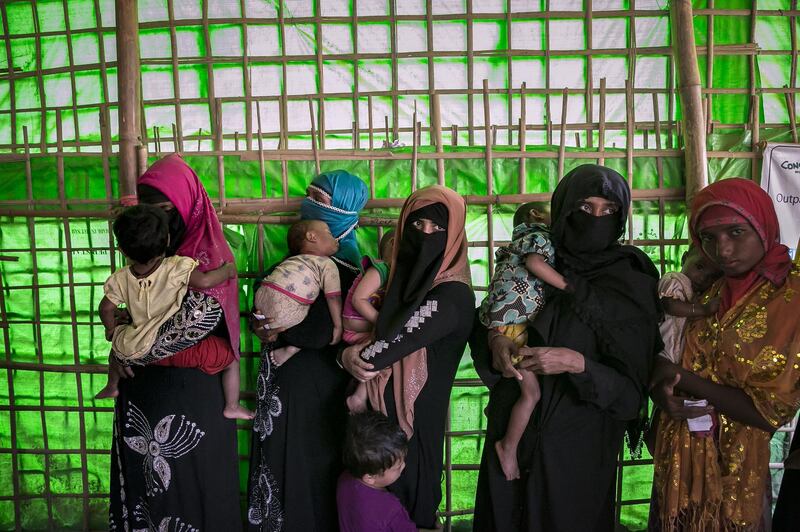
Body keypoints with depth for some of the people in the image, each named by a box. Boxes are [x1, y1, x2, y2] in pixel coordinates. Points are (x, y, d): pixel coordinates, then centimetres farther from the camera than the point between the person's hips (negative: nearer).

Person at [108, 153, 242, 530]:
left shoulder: (208, 254, -14)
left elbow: (201, 316, -27)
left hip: (189, 386, -6)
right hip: (143, 383, 6)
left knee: (188, 481, 5)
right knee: (142, 475, 16)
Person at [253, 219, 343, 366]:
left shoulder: (293, 260, 29)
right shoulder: (328, 264, 7)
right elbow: (333, 297, -1)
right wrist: (338, 326, 3)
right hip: (284, 312, -8)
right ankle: (293, 348, 1)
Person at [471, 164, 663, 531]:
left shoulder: (631, 288, -11)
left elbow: (631, 395, -13)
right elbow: (482, 323, 8)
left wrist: (577, 364, -28)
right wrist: (494, 340, -14)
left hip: (577, 449, -3)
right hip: (510, 435, 3)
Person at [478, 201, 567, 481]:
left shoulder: (520, 241, 27)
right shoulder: (541, 236, -3)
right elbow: (534, 261, -22)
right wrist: (569, 287, -20)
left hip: (501, 320, 10)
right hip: (512, 323, -10)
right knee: (532, 392, -7)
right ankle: (509, 448, 2)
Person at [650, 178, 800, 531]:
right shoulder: (707, 292, 2)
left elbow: (772, 411, -19)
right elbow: (660, 366, 3)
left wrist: (681, 377, -17)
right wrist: (664, 395, -19)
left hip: (733, 472, -5)